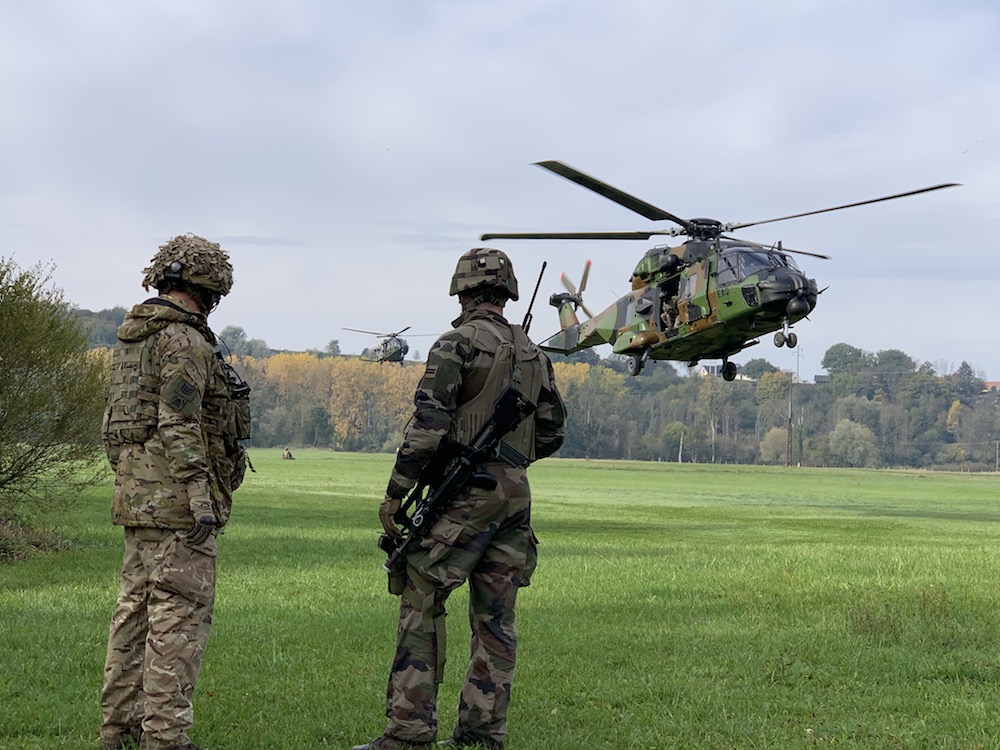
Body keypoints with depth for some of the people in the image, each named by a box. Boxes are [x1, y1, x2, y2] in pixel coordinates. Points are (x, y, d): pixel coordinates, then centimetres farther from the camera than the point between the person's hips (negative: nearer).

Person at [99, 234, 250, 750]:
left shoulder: (131, 336, 16)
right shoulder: (183, 340, -13)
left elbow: (114, 419, 20)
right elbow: (179, 424, -20)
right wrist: (199, 494, -21)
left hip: (136, 493, 10)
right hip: (174, 499, -10)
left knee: (135, 608, 14)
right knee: (179, 613, -7)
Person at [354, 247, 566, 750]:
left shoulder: (458, 343, -8)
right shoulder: (533, 354, 14)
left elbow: (428, 423, -15)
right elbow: (551, 435, 18)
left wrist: (396, 492, -11)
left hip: (464, 493, -7)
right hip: (515, 492, 7)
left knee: (421, 604, -2)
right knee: (495, 616, 8)